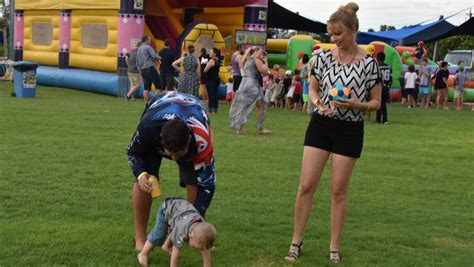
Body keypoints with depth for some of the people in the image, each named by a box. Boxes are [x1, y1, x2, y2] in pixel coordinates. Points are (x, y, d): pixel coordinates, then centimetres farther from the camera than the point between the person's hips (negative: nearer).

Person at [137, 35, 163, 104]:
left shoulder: (139, 49, 17)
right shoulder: (148, 47, -6)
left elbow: (137, 62, 21)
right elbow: (154, 56, -20)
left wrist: (140, 71, 25)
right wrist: (159, 58, 1)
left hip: (143, 70, 8)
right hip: (150, 69, -8)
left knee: (146, 88, 5)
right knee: (159, 86, -2)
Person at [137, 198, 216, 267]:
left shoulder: (203, 231, -30)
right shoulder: (182, 233, -44)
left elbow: (206, 252, -22)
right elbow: (175, 253, -38)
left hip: (181, 205, 5)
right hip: (167, 208, -5)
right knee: (158, 236, -8)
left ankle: (167, 246, 47)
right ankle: (143, 254, 14)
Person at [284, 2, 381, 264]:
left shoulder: (369, 63, -8)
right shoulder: (323, 58, -1)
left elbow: (376, 102, -1)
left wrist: (358, 105, -22)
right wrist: (318, 103, -11)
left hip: (349, 131, -2)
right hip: (320, 125, 2)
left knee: (338, 190, 4)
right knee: (306, 185, 0)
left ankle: (334, 248, 18)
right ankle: (296, 242, 14)